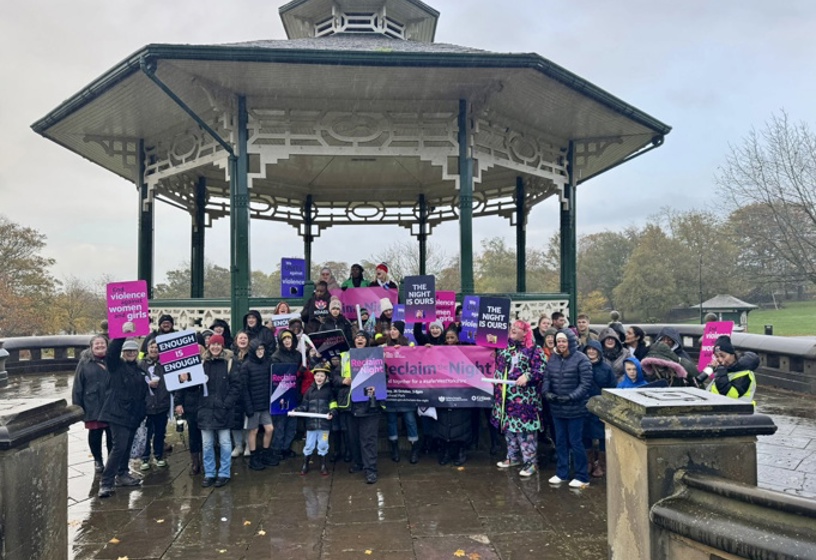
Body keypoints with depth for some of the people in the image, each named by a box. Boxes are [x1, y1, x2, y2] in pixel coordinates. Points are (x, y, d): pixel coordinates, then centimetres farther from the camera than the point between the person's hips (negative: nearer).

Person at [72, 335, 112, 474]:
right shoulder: (85, 362, 1)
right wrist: (77, 405, -5)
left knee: (112, 434, 7)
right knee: (95, 434, 8)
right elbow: (78, 386, 0)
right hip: (93, 406, -1)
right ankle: (97, 460, 25)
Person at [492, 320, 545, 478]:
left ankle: (530, 461, 4)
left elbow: (540, 371, -11)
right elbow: (497, 365, 26)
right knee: (508, 426, 14)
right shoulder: (504, 347, 13)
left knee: (525, 427, -6)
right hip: (506, 395, 6)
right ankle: (513, 457, 28)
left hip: (524, 397, -6)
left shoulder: (534, 350, -5)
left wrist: (527, 376, -23)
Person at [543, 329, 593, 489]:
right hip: (557, 408, 6)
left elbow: (586, 384, -14)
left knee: (575, 442, 1)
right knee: (560, 441, 15)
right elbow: (546, 378, 8)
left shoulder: (581, 359, -12)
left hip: (575, 408, -6)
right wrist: (546, 391, -11)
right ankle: (561, 473, 28)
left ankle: (582, 477, 15)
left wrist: (570, 397, -23)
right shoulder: (553, 358, 7)